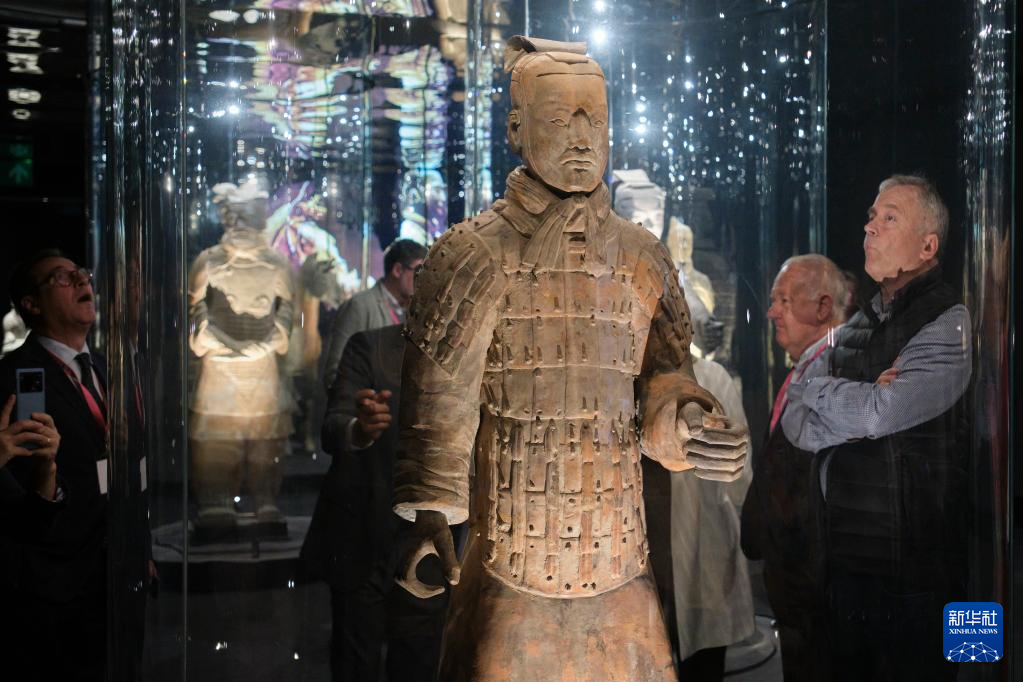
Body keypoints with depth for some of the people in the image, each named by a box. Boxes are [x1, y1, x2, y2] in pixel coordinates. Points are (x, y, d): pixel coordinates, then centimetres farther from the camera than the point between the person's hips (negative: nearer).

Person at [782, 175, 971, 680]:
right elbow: (795, 425, 3)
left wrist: (814, 385, -5)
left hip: (914, 565, -6)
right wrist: (861, 412, -14)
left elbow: (876, 413, -23)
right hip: (845, 557, 7)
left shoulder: (948, 322, -10)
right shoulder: (856, 326, 12)